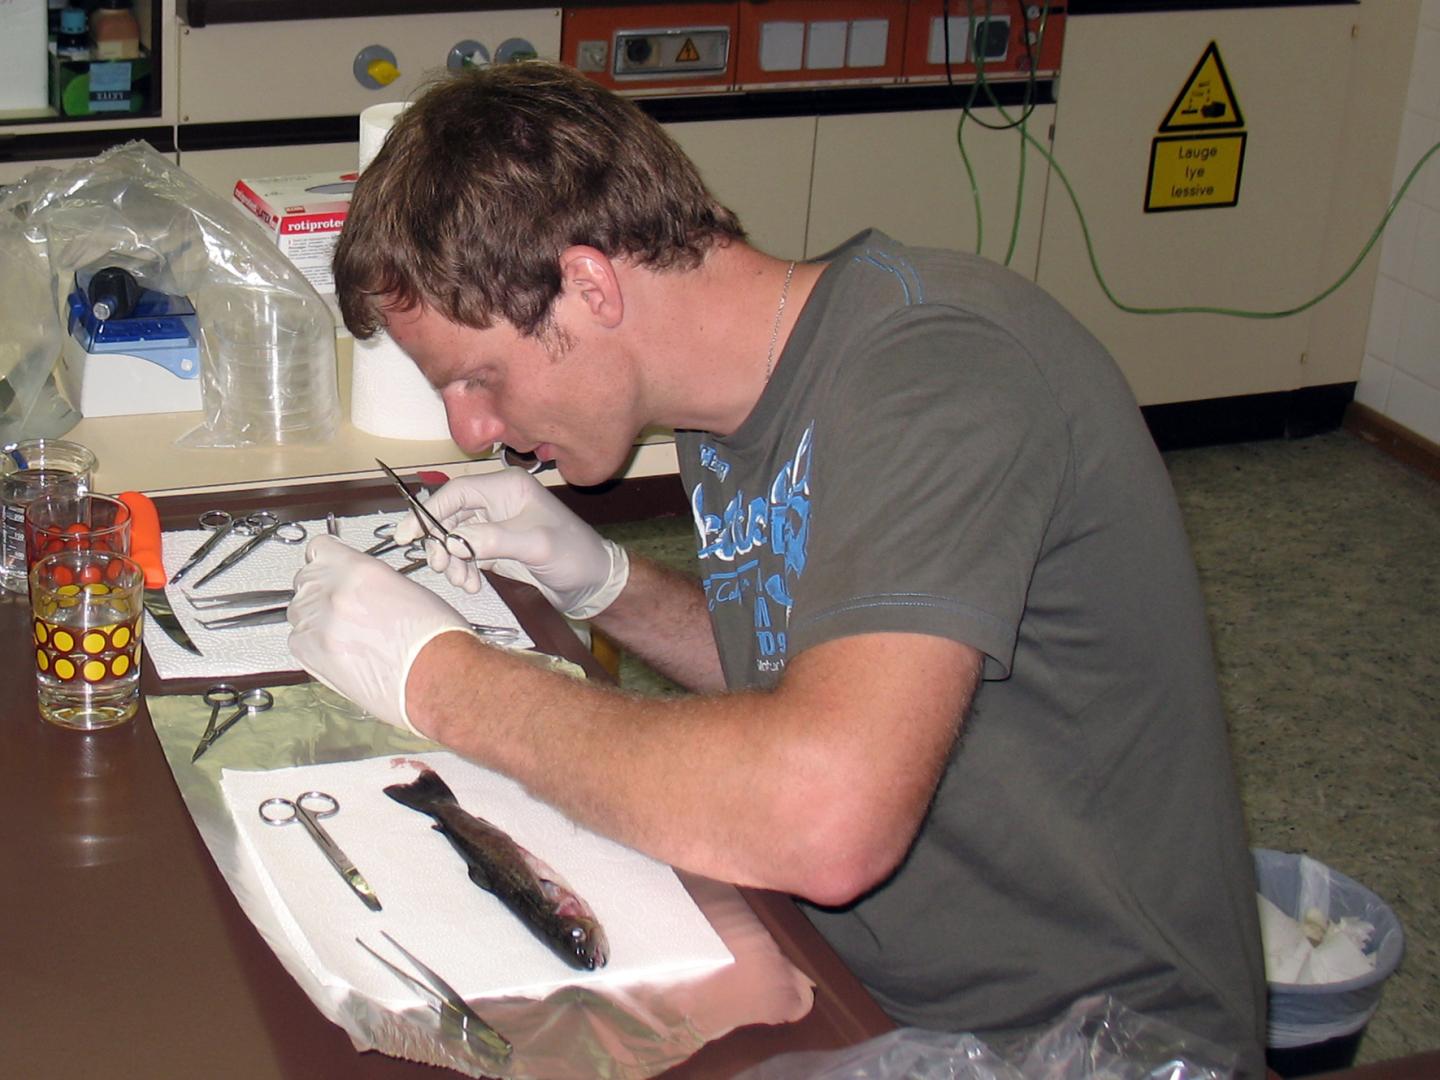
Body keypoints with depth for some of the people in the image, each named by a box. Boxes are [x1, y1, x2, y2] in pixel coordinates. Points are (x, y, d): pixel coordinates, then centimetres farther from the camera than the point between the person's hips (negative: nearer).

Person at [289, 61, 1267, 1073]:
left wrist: (438, 674, -25)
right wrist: (605, 584, 1)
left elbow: (826, 817, -37)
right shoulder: (738, 394, 2)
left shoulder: (934, 366, -24)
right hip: (861, 984, 8)